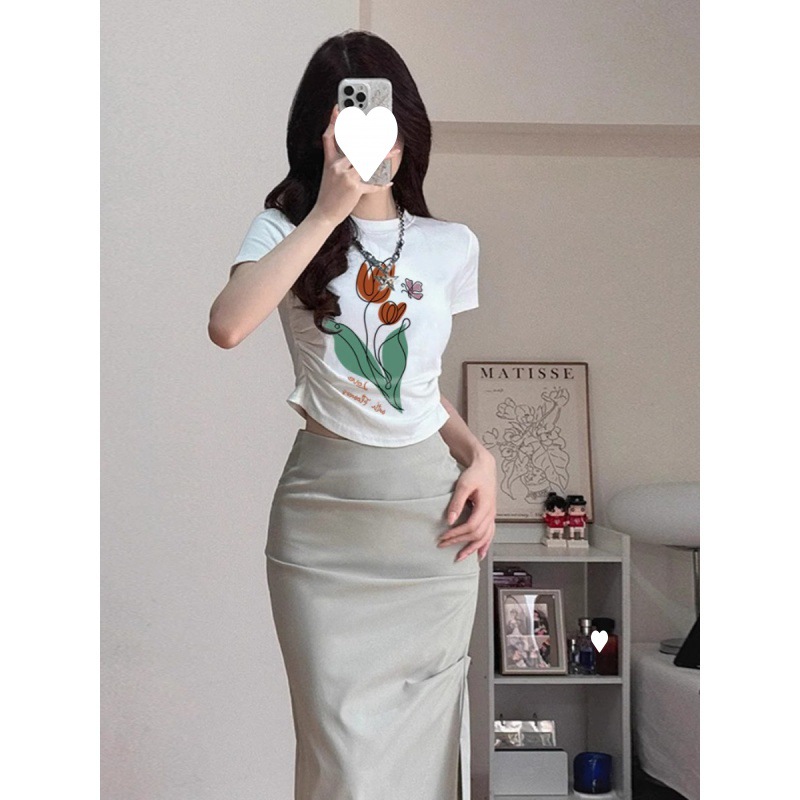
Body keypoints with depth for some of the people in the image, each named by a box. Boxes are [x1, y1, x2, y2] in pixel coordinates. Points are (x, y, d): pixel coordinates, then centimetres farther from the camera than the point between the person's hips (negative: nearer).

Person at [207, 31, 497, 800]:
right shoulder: (288, 227, -2)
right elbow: (226, 326, -24)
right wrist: (328, 211, -23)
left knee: (425, 732, 10)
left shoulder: (451, 246, 6)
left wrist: (478, 456, 1)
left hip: (430, 506, 3)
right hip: (322, 512, -2)